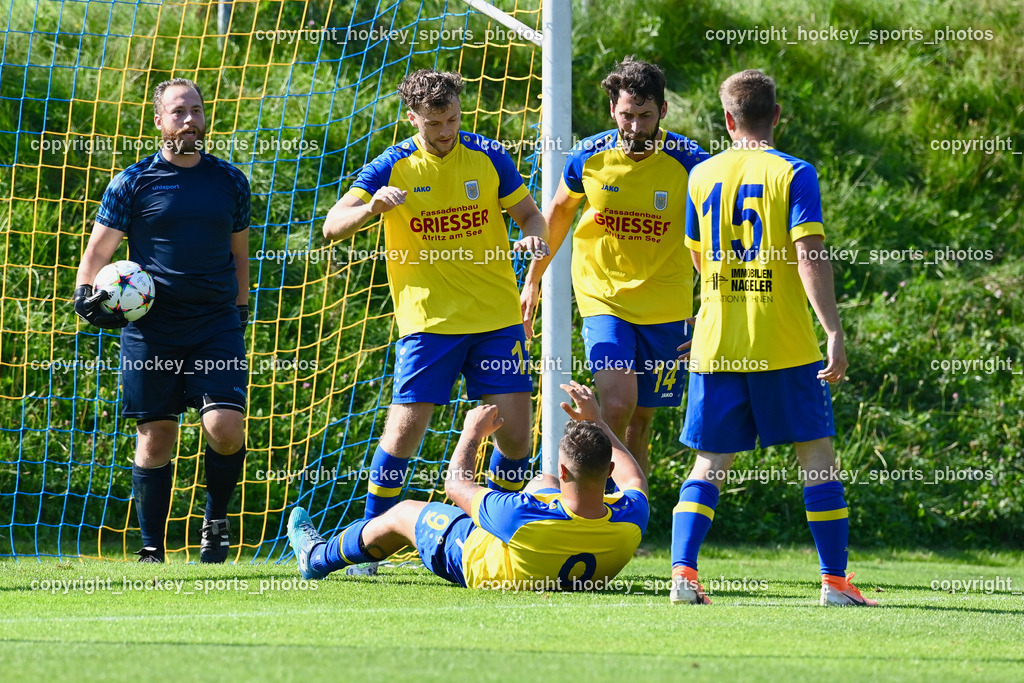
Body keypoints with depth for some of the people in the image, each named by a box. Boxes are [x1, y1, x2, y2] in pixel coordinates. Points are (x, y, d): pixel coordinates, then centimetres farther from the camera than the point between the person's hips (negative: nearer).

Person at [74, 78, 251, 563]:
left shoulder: (229, 181, 10)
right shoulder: (133, 183, 2)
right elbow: (97, 251, 4)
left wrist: (239, 311, 18)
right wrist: (86, 293, -13)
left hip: (217, 325, 1)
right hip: (151, 329, -1)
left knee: (225, 428, -14)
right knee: (155, 438, 0)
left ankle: (216, 519, 11)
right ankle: (151, 550, 9)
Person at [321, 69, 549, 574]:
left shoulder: (488, 158, 2)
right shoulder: (393, 167, -3)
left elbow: (530, 216, 12)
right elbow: (331, 228, -5)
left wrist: (534, 238, -12)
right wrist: (371, 208, -25)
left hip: (497, 318, 2)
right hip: (428, 320, -2)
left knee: (514, 433, -4)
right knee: (404, 431, -9)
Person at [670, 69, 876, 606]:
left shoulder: (702, 176, 8)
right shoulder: (792, 173, -5)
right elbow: (809, 257, -15)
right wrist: (834, 331, -17)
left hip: (716, 341, 3)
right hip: (785, 345, -3)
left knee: (709, 464, 7)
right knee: (817, 455, 6)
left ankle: (683, 572, -9)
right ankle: (835, 580, 6)